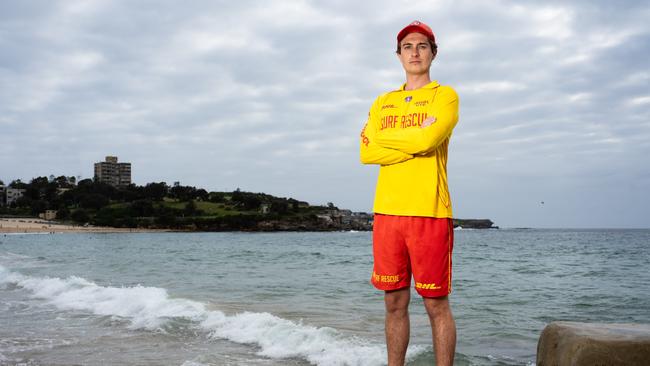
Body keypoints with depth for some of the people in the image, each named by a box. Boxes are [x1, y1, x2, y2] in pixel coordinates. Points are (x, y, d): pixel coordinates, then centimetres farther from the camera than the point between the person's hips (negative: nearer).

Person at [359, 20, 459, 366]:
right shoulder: (383, 102, 18)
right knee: (395, 304, 11)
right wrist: (414, 143, -6)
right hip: (387, 211, 4)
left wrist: (383, 137, 1)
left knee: (436, 305, 1)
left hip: (429, 213, -4)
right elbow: (366, 153, 4)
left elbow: (428, 139, -14)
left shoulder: (444, 96, 4)